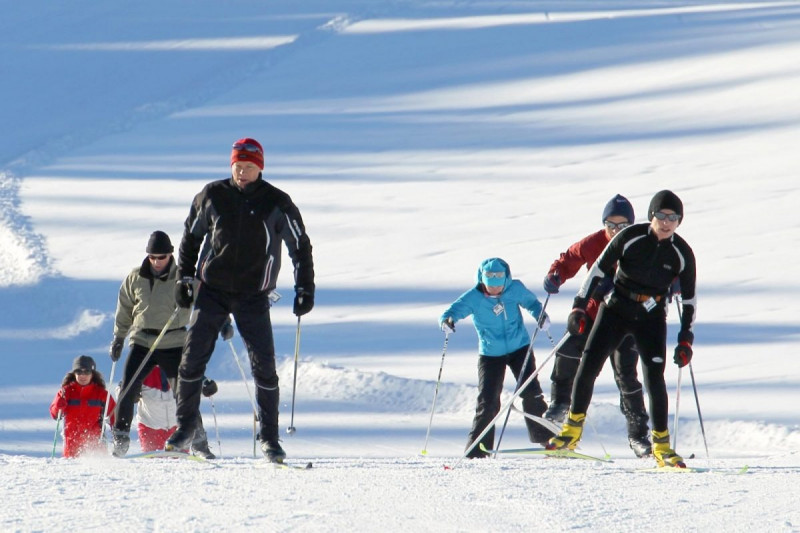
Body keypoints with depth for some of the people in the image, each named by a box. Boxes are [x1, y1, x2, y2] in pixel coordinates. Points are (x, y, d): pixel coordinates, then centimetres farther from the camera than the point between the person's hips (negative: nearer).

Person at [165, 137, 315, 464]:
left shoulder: (277, 203, -4)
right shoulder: (212, 197, 0)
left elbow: (300, 245, 3)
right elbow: (191, 236, 13)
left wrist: (305, 288, -3)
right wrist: (184, 278, 7)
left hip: (253, 297, -1)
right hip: (212, 290, 1)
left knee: (264, 366, -6)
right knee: (192, 359, -4)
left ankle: (269, 437, 3)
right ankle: (185, 425, 11)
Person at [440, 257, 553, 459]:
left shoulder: (515, 289, -11)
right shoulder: (473, 298, -16)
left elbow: (531, 302, 6)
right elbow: (455, 310, -23)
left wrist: (541, 315, -13)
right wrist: (446, 320, -46)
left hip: (520, 349, 1)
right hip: (490, 354, -1)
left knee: (531, 393, -7)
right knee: (488, 402, -6)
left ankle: (547, 439, 10)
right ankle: (477, 452, 2)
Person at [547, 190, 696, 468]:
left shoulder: (682, 254, -6)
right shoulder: (630, 237, -11)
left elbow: (689, 299, 3)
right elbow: (599, 268, -4)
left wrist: (685, 340, -3)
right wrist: (579, 307, -9)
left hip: (651, 319, 0)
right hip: (616, 309, 0)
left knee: (654, 378, -11)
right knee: (588, 366, -6)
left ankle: (662, 445, -2)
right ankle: (572, 429, 11)